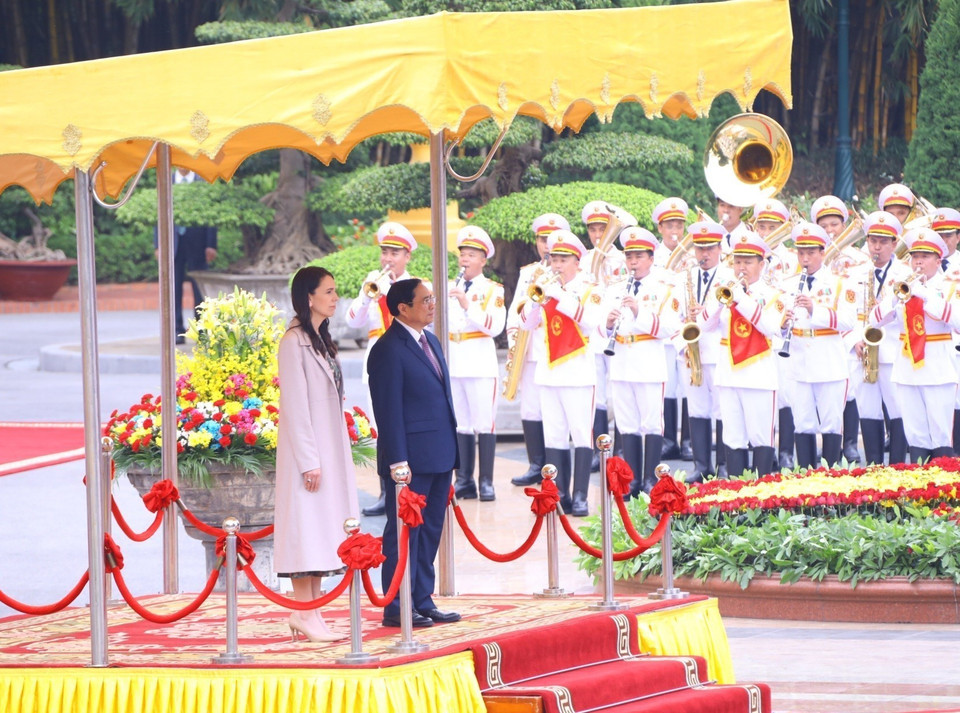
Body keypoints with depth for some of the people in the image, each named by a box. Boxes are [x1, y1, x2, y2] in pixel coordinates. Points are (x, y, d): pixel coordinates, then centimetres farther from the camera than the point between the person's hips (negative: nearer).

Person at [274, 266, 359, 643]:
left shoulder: (320, 340, 14)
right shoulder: (294, 342, -13)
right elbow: (294, 405, -17)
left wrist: (335, 457, 14)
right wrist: (309, 461, -19)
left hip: (330, 448, 9)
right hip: (307, 448, -9)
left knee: (321, 530, 8)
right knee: (306, 525, -7)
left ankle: (311, 612, 10)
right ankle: (305, 614, -6)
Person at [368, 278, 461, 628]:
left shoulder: (429, 341, 15)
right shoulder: (388, 349, -12)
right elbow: (389, 409, -15)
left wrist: (452, 452, 18)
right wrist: (398, 462, -18)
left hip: (439, 456, 9)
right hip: (411, 459, -9)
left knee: (430, 531, 12)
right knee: (404, 531, -3)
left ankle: (423, 601, 19)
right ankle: (396, 608, 1)